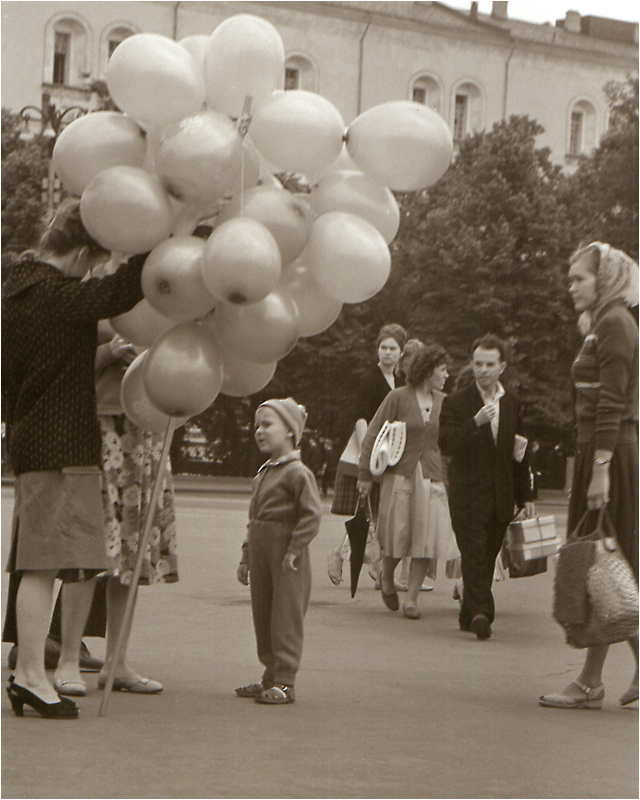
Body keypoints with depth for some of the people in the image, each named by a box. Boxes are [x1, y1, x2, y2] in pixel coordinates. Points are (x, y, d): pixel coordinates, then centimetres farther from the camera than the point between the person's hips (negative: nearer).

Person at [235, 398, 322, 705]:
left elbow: (312, 516, -17)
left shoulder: (298, 473, -12)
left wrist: (293, 550, -18)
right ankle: (271, 677, 23)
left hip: (286, 563, -9)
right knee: (262, 619, 13)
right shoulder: (263, 473, 15)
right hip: (261, 555, 9)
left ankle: (285, 682, 0)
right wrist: (246, 557, 19)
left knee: (285, 621, -4)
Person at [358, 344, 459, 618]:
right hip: (400, 474, -3)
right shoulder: (398, 397, -2)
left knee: (426, 538, -5)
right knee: (396, 533, 0)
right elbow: (372, 435, 1)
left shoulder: (443, 402, 11)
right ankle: (387, 580, 29)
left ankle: (411, 598, 2)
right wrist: (366, 474, -2)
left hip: (432, 477, 3)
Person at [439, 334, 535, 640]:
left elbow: (519, 453, 19)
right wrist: (475, 422, -23)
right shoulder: (456, 402, 0)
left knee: (487, 557, 7)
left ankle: (469, 616, 17)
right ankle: (480, 613, -25)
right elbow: (446, 445, -11)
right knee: (474, 554, -16)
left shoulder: (512, 404, 14)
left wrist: (525, 497, 18)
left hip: (501, 495, 4)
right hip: (468, 492, -4)